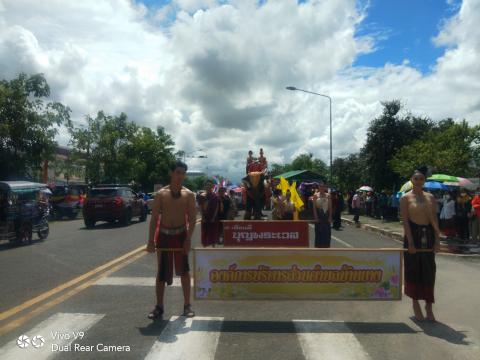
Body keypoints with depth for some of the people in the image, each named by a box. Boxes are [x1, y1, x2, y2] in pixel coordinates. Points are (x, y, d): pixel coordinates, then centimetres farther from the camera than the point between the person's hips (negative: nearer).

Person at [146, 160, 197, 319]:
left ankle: (187, 305, 16)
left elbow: (192, 219, -5)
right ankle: (159, 306, 20)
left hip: (181, 235, 0)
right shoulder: (161, 194, -3)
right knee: (162, 272, 8)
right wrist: (151, 241, -8)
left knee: (184, 271, 6)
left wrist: (188, 239, -14)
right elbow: (154, 218, -3)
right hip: (163, 235, 0)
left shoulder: (188, 194, -2)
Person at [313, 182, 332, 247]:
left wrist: (330, 217, -3)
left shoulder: (328, 195, 5)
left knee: (327, 232, 3)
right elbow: (314, 207, -4)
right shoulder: (316, 195, 0)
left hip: (326, 215, 2)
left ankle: (326, 246, 12)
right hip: (319, 215, -2)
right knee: (319, 232, 0)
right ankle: (318, 246, 7)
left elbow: (330, 207, 4)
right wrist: (316, 217, -11)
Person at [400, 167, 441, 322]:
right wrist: (410, 242, -15)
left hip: (428, 234, 3)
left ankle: (428, 305, 15)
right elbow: (405, 221, -9)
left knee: (429, 270, 5)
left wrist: (437, 239, -1)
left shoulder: (430, 197, 8)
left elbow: (434, 219, 6)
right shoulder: (406, 198, -3)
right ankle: (416, 304, 17)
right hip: (413, 234, -3)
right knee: (413, 269, 3)